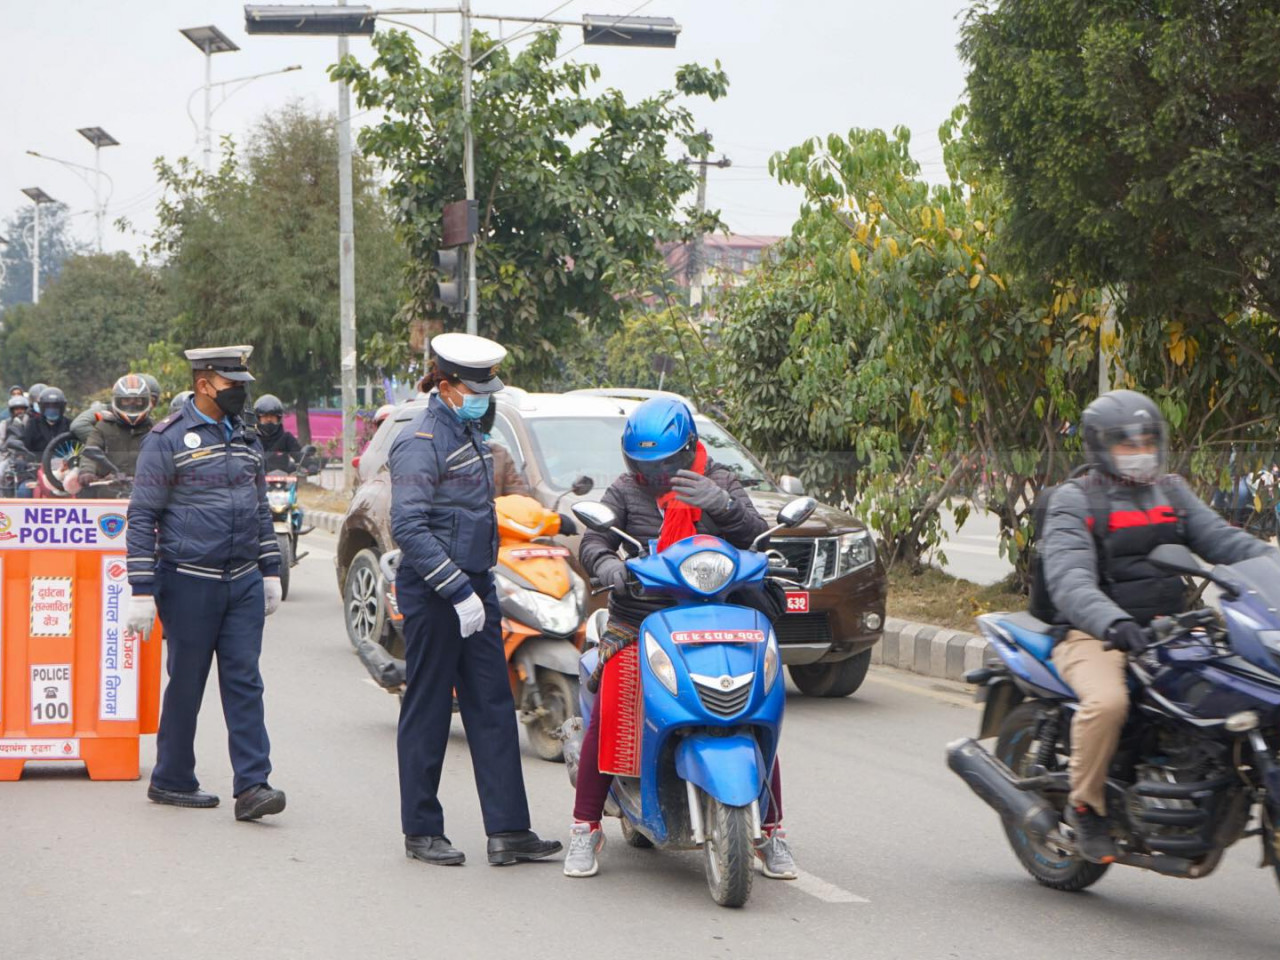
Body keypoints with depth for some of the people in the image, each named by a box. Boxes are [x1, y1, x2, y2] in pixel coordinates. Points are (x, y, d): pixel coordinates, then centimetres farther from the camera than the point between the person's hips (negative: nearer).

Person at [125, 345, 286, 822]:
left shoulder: (245, 438, 14)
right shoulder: (168, 439, -6)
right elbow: (142, 517, -7)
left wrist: (270, 570, 18)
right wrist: (141, 591, -12)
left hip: (243, 583, 5)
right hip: (189, 582, -5)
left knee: (244, 682, -2)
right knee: (186, 683, 4)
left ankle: (252, 786, -6)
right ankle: (171, 779, 19)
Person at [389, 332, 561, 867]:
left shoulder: (469, 433, 14)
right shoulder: (421, 441, -14)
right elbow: (408, 526, -22)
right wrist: (458, 591, -24)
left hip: (474, 585, 9)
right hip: (432, 592, -9)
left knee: (493, 707, 5)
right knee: (428, 711, 1)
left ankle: (508, 830, 7)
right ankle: (421, 832, 11)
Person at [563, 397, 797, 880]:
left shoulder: (718, 484, 9)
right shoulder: (624, 491, 9)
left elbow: (757, 537, -5)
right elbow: (593, 541, -3)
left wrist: (723, 504, -26)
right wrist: (609, 566, -27)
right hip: (635, 619, 0)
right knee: (605, 713, -20)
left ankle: (771, 831, 3)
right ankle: (586, 827, -5)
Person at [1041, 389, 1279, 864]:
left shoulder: (1172, 492, 18)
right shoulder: (1074, 501, -2)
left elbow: (1220, 538, 4)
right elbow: (1069, 579, -18)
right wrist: (1112, 621, -38)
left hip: (1167, 628, 6)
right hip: (1094, 635, -6)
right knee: (1108, 700, -35)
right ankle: (1085, 804, -11)